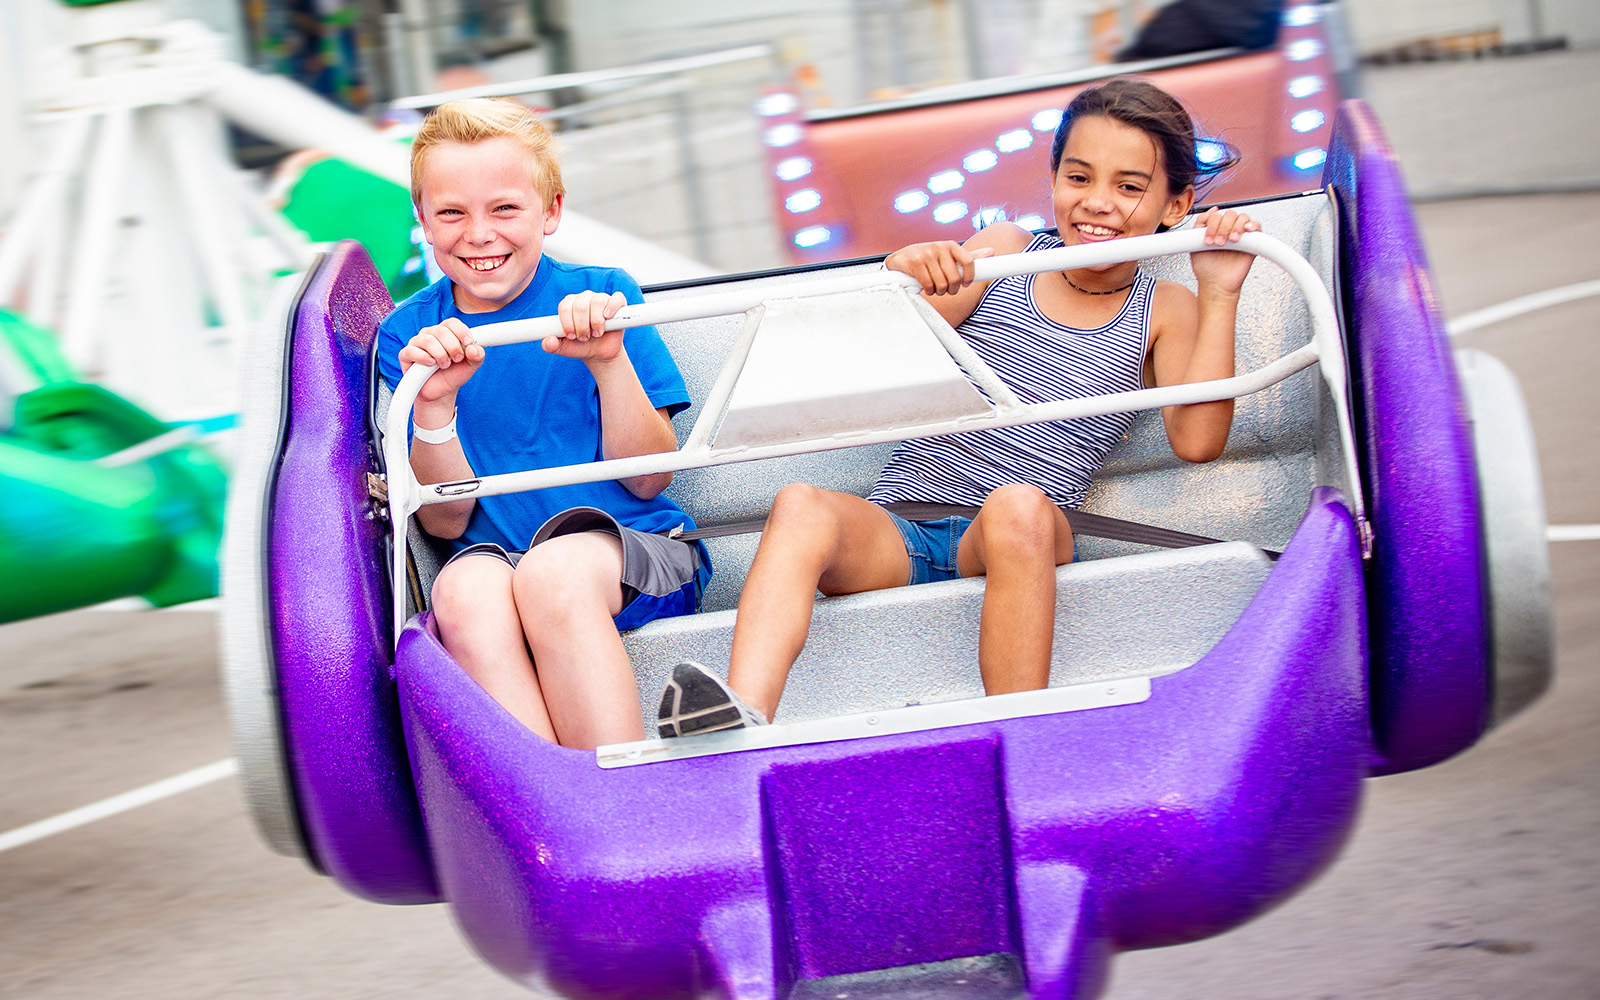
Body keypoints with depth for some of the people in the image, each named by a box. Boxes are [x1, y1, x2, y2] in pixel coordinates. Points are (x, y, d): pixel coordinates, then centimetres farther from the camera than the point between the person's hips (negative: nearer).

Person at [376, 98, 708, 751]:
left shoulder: (604, 296, 5)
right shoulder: (408, 335, 8)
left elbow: (648, 479, 2)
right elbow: (445, 522, 4)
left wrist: (611, 363, -13)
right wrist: (432, 404, -13)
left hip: (633, 556, -1)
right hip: (492, 556, 1)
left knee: (553, 571, -36)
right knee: (465, 588, -35)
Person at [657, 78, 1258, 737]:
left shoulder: (1163, 311, 14)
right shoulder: (1005, 252, 17)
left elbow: (1197, 439, -2)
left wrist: (1220, 298, -5)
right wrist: (905, 281, -15)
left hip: (1017, 539, -2)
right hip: (894, 534, 2)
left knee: (1019, 505, -38)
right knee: (802, 505, -30)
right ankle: (741, 724, -50)